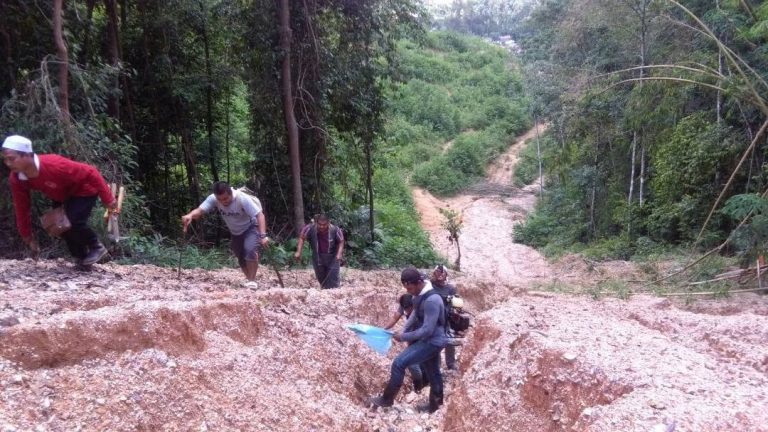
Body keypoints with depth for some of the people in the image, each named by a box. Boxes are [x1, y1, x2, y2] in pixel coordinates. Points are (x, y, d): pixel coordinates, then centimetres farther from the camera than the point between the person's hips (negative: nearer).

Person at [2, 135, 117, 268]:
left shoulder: (53, 165, -40)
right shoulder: (15, 179, -18)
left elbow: (90, 173, -33)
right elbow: (22, 208, -6)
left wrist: (108, 199, -28)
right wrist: (28, 237, -1)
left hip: (84, 190, -7)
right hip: (62, 196, 7)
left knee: (74, 222, -23)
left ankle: (97, 248, 2)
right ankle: (82, 257, 21)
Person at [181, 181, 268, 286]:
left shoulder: (242, 198, -34)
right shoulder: (213, 199, -22)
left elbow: (260, 215, -37)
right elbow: (200, 210, -34)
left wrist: (263, 235, -48)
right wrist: (190, 215, -58)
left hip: (251, 227, -5)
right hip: (236, 232, 5)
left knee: (250, 250, -27)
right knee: (241, 258, 8)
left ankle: (251, 281, -17)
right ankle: (250, 280, 29)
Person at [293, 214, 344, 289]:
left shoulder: (335, 230, -22)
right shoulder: (310, 228, -21)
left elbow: (341, 241, -6)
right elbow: (302, 238, -7)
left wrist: (339, 254, -20)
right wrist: (298, 252, -14)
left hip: (332, 257, -2)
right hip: (318, 257, 2)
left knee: (333, 279, -9)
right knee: (321, 278, 15)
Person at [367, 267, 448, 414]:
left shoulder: (431, 300, -29)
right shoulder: (420, 295, 0)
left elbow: (427, 330, -27)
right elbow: (415, 315, 14)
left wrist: (404, 337, -19)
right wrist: (404, 331, 1)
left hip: (431, 341, -9)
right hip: (430, 341, 9)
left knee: (399, 363, -11)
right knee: (433, 373, 22)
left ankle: (387, 399, 2)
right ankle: (434, 405, 37)